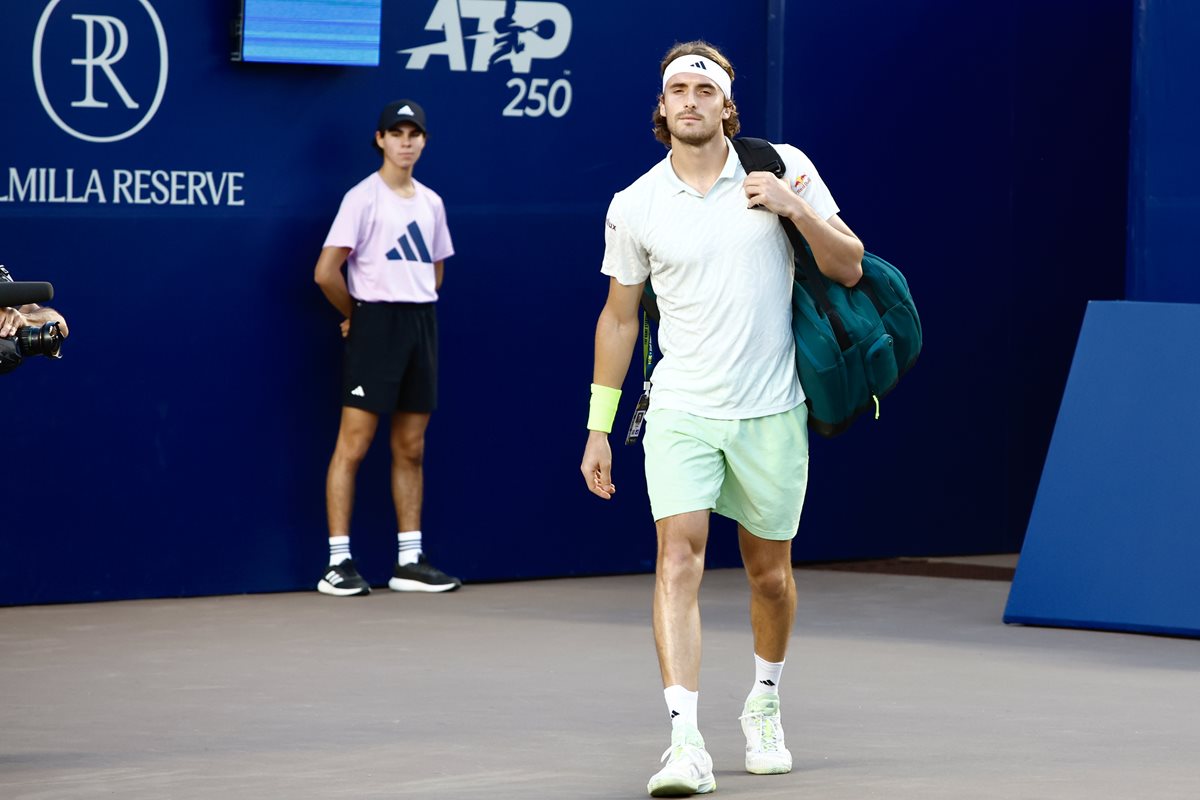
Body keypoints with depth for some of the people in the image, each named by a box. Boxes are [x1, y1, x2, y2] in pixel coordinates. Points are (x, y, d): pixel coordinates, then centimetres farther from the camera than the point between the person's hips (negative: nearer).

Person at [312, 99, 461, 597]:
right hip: (375, 325, -6)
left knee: (411, 449, 9)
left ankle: (409, 562, 13)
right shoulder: (363, 198, -7)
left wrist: (416, 305, 11)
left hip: (421, 323, 6)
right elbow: (326, 272, -11)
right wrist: (356, 313, -1)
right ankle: (338, 564, -5)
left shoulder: (430, 202, 13)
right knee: (353, 445, -6)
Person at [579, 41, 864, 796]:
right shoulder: (634, 207, 0)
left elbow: (849, 267, 0)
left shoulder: (783, 168, -1)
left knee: (770, 572, 12)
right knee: (680, 557, -17)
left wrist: (797, 209, -18)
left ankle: (765, 704, 40)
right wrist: (599, 427, 11)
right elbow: (619, 317, 11)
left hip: (771, 413, 1)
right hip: (680, 413, -1)